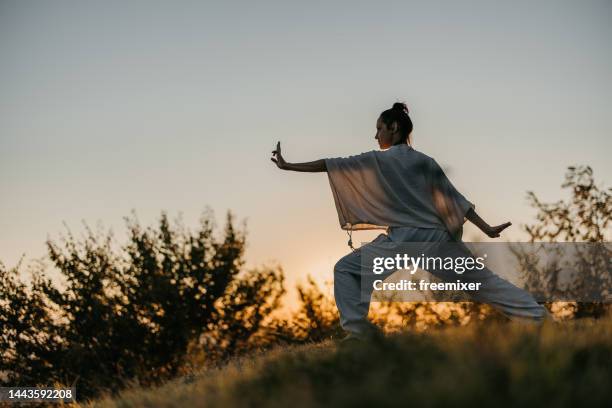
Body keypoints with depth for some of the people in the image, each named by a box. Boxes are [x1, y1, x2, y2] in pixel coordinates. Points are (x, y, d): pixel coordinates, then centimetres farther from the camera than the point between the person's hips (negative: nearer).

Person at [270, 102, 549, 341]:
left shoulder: (378, 160, 1)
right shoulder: (425, 162, 12)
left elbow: (331, 165, 2)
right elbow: (453, 200, 8)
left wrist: (287, 166, 8)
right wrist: (486, 229, 9)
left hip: (401, 239, -5)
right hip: (436, 236, 5)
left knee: (345, 269, 4)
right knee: (481, 280, 10)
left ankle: (358, 330, -13)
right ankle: (540, 317, 8)